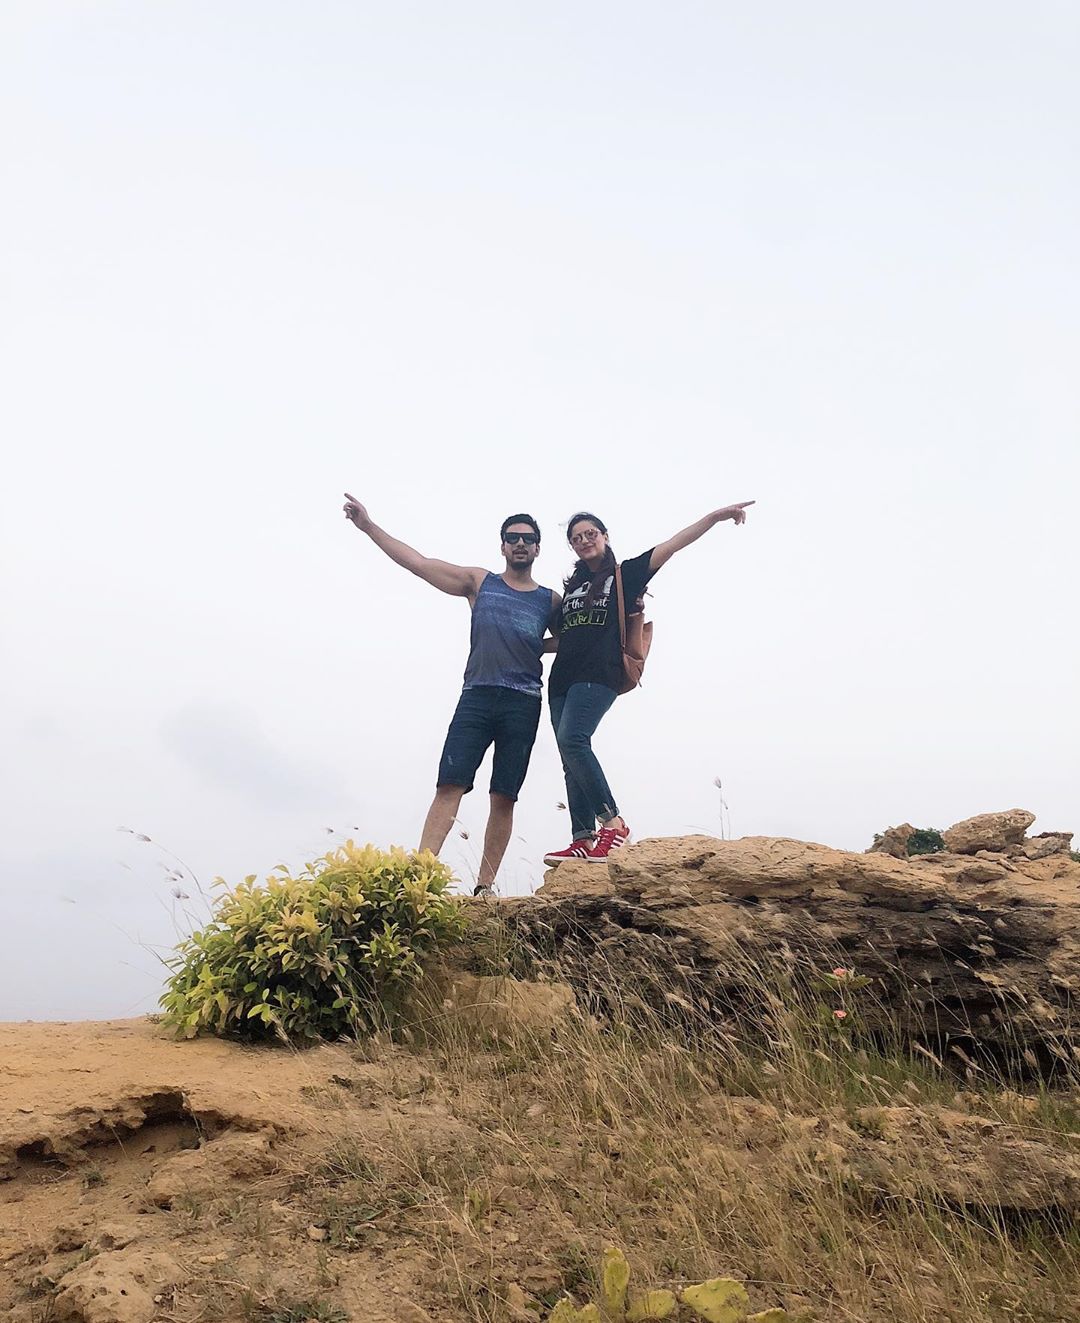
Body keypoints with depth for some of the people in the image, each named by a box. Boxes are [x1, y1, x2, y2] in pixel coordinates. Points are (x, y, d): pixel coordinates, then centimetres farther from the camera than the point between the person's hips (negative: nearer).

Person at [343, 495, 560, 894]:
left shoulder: (551, 600, 15)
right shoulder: (479, 582, 13)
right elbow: (418, 562, 9)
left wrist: (531, 648, 7)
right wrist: (369, 526, 5)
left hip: (523, 705, 1)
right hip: (476, 698, -1)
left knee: (504, 798, -1)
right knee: (449, 786, -13)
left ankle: (485, 886, 4)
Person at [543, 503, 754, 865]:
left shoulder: (624, 574, 8)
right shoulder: (572, 585, 23)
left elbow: (672, 546, -1)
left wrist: (716, 516, -8)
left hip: (599, 676, -7)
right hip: (562, 678, 7)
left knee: (572, 740, -26)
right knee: (572, 757, 0)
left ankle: (613, 823, -21)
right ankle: (584, 841, 1)